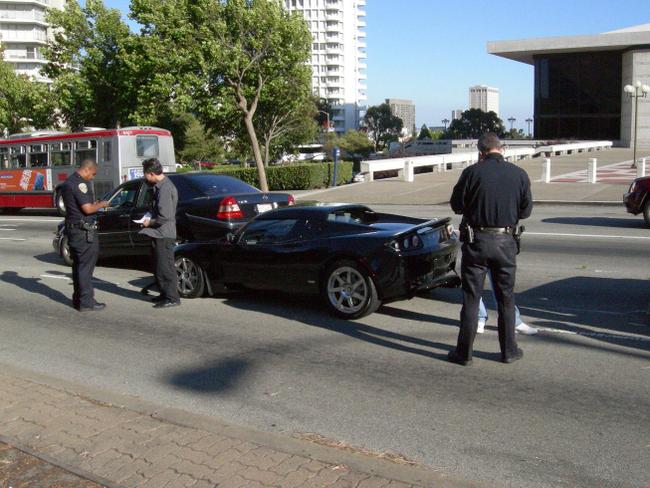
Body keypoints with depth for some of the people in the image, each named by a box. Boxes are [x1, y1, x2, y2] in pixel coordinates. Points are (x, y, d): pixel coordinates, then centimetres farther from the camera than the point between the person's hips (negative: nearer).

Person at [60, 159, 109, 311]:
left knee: (78, 265, 16)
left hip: (72, 229, 10)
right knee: (86, 266, -5)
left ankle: (78, 299, 23)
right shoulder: (80, 184, -17)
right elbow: (87, 209, -22)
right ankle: (86, 302, -1)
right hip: (84, 231, -10)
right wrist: (101, 204, -6)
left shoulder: (67, 182, 14)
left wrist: (95, 204, 16)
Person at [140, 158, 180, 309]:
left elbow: (165, 217, -24)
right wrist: (150, 219, 10)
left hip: (164, 235, -10)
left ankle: (172, 298, 3)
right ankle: (164, 294, 27)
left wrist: (149, 223, -10)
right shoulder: (160, 185, 12)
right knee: (159, 266, 17)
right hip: (159, 234, 10)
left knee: (165, 267, -4)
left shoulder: (165, 188, -20)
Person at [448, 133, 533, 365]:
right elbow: (526, 210, 5)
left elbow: (456, 205, -2)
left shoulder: (472, 172, -9)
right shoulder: (519, 174, -2)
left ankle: (464, 352, 11)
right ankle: (509, 350, 22)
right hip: (506, 241, 2)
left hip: (476, 240, -2)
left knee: (471, 298, 6)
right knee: (506, 298, 14)